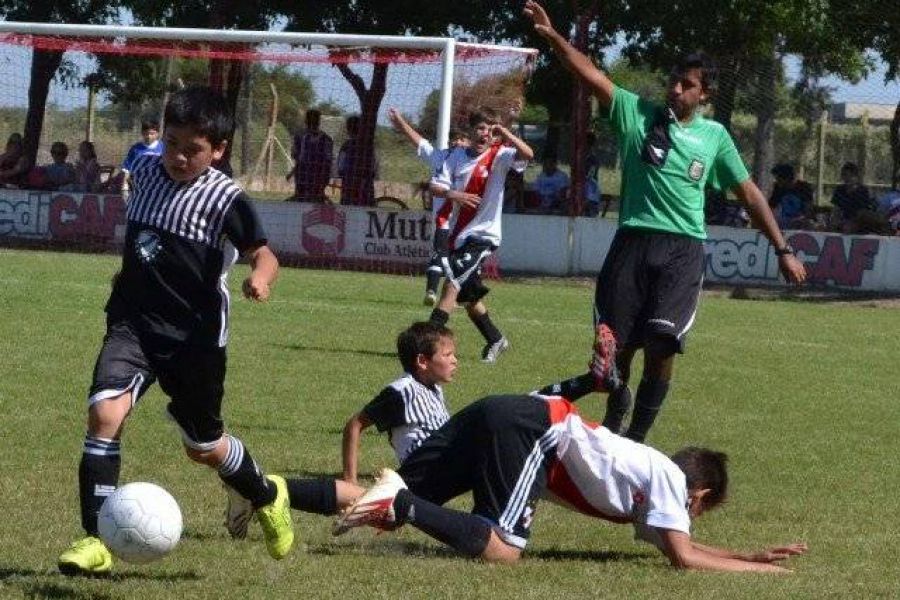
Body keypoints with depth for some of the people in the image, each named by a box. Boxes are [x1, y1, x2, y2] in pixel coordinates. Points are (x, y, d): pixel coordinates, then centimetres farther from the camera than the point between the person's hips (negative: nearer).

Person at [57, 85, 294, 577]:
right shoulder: (146, 170, 3)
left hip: (195, 334, -3)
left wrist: (260, 278, -39)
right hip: (134, 320, 3)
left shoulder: (225, 199, -12)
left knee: (203, 447, 12)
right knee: (105, 409, -22)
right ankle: (95, 540, -18)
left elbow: (263, 254, -17)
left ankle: (267, 496, 45)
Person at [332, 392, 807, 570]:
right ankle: (401, 506, -24)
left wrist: (748, 555, 35)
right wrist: (756, 570, 5)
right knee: (500, 549, -19)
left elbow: (671, 541, 38)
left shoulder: (655, 471, 28)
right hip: (533, 430, -9)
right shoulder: (671, 480, 4)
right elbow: (683, 558, -4)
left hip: (500, 415, 9)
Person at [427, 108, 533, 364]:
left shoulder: (499, 156, -6)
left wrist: (503, 132, -28)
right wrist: (453, 194, -21)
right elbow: (435, 186, -2)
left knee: (451, 286, -18)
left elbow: (527, 154, -24)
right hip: (459, 235, 6)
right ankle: (495, 340, 34)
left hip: (482, 235, -6)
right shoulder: (458, 155, 5)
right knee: (469, 299, 16)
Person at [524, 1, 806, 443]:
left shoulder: (714, 136, 13)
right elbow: (591, 75, -1)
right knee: (617, 343, -1)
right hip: (633, 241, 0)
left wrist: (782, 249, 14)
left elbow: (749, 194, 17)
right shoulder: (638, 114, 9)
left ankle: (636, 437, -2)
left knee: (661, 344, -16)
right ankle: (612, 422, 25)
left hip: (683, 250, 0)